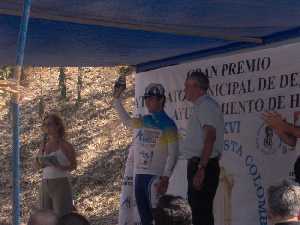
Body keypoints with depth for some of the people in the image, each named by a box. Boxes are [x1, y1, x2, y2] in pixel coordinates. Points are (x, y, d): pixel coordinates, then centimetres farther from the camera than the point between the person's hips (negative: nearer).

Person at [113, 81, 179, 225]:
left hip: (155, 176, -7)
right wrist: (116, 98, 29)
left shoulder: (168, 125, -5)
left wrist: (165, 178, -16)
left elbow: (173, 154, -9)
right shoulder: (143, 121, 13)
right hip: (140, 174, 7)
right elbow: (126, 120, 34)